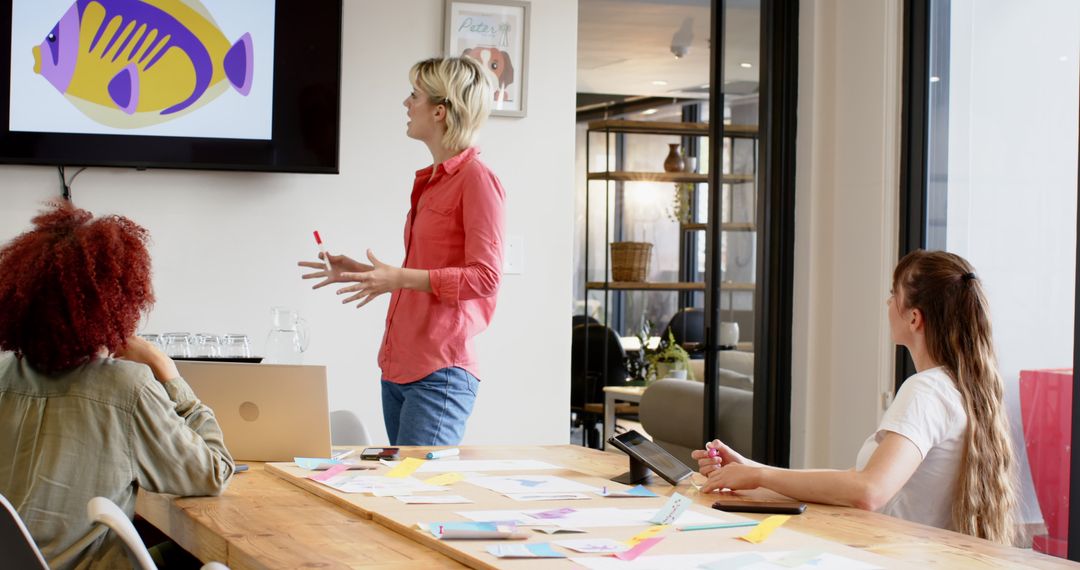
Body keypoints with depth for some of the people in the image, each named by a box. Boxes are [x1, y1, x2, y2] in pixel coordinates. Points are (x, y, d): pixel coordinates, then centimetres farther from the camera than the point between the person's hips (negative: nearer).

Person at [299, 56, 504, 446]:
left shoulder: (476, 180, -10)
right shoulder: (429, 180, 18)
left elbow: (484, 277, -16)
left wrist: (401, 277, -20)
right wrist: (359, 272, 19)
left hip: (440, 373, -9)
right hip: (398, 369, 9)